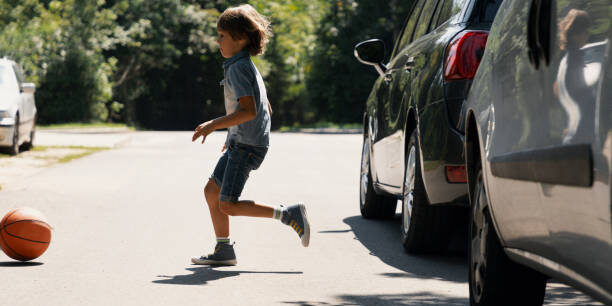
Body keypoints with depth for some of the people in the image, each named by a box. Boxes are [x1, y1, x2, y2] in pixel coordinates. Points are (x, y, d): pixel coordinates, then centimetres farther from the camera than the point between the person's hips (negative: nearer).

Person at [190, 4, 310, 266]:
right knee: (211, 190, 12)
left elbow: (248, 111, -25)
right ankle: (223, 251, 15)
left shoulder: (238, 68, -14)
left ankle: (289, 215, -9)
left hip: (247, 146, -10)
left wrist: (214, 125, -21)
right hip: (239, 143, 10)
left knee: (228, 205, -11)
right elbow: (266, 108, 23)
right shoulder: (247, 66, 17)